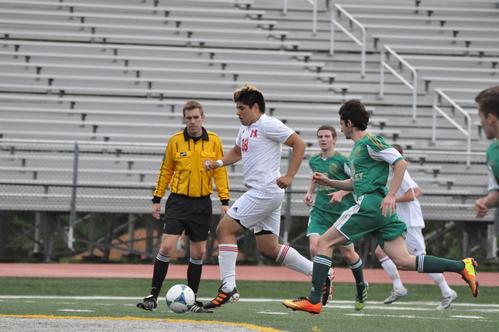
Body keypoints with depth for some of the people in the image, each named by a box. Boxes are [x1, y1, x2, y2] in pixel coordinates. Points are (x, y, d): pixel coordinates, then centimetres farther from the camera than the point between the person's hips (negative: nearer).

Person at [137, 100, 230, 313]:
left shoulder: (214, 141, 1)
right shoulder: (175, 141, -1)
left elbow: (220, 172, 4)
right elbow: (166, 171, 7)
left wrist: (225, 201, -1)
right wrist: (157, 199, 5)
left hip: (202, 203, 2)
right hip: (178, 201, -2)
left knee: (198, 253, 6)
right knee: (167, 247, -12)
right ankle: (153, 295, -5)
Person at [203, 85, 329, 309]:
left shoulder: (268, 125, -10)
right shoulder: (245, 129, 18)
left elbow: (299, 144, -10)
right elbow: (237, 152, 35)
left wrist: (289, 176, -17)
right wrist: (219, 163, 16)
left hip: (265, 192, -10)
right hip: (265, 195, 10)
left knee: (224, 229, -10)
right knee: (269, 249, 10)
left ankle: (228, 288, -11)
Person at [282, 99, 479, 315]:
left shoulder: (370, 141, -5)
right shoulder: (358, 146, 24)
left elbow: (400, 163, -13)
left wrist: (390, 195, -20)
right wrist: (328, 182, 23)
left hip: (371, 205, -10)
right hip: (381, 211, 10)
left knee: (324, 242, -4)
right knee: (403, 261, 0)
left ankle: (313, 300, -8)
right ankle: (462, 266, -4)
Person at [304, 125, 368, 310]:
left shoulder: (342, 160, -11)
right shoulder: (314, 161, 7)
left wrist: (342, 192, -20)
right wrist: (309, 192, 12)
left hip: (343, 211, -4)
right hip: (320, 210, 4)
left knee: (347, 253, 8)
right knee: (314, 247, -17)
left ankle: (361, 288, 33)